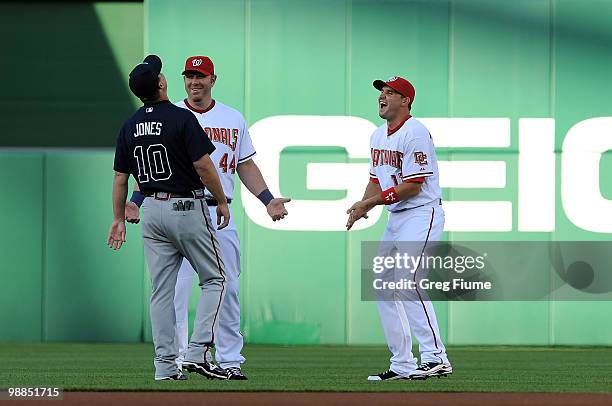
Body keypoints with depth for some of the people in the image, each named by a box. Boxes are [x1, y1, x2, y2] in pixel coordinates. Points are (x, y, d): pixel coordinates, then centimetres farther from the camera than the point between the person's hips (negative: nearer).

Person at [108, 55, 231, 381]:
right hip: (187, 207, -5)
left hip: (152, 211, 5)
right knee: (214, 279, 5)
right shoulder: (181, 118, -13)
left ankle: (165, 366, 5)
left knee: (162, 290, 8)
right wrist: (222, 201, -4)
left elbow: (120, 177, 8)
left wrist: (119, 218, 17)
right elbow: (203, 165, -16)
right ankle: (198, 351, -9)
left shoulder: (130, 126, 5)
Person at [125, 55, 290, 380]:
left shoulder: (233, 119, 13)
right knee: (176, 289, -5)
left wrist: (268, 200, 4)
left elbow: (245, 165, 16)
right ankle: (174, 362, 0)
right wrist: (137, 201, -13)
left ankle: (229, 360, 8)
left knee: (227, 288, 3)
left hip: (220, 212, 3)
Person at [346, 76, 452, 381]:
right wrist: (363, 205, -2)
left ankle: (435, 357, -24)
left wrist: (371, 202, -18)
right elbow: (377, 179, 19)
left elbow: (413, 185, -19)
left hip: (422, 214, -10)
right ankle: (402, 365, 11)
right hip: (395, 218, 10)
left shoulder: (415, 133, -14)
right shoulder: (378, 136, 15)